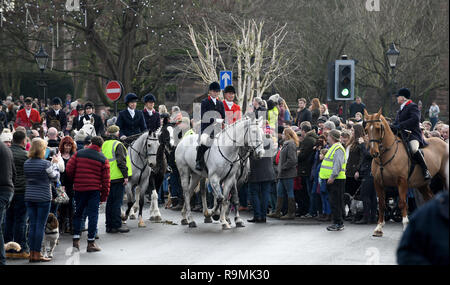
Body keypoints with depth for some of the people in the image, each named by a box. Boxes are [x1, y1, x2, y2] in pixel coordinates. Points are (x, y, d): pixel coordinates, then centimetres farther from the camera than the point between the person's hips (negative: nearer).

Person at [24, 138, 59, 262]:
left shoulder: (26, 163, 3)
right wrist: (55, 164, 13)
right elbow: (55, 177, -1)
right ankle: (37, 254, 1)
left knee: (32, 225, 9)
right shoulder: (46, 164, -13)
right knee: (40, 226, 0)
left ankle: (32, 253, 11)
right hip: (43, 198, -5)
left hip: (29, 197, 5)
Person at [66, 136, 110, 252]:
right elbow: (106, 180, -1)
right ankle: (91, 243, 3)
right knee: (93, 215, 3)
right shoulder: (103, 159, 0)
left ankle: (76, 239, 7)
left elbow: (69, 169, -2)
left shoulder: (79, 154, 2)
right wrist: (104, 196, 6)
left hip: (79, 189, 2)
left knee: (78, 213, 15)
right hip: (94, 190, -1)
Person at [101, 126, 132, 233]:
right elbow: (121, 162, -17)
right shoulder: (118, 145, -10)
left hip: (107, 179, 7)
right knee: (117, 202, -4)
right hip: (118, 178, -7)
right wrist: (125, 176, -14)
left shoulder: (103, 145, 11)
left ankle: (109, 226, 14)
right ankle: (116, 225, -3)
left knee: (110, 202, 12)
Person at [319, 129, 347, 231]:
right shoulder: (333, 148, 20)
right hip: (331, 180, 10)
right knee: (333, 202, 12)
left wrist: (332, 176, -26)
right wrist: (322, 172, 23)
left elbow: (338, 164, -23)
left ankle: (338, 224, -8)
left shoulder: (338, 149, -13)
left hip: (336, 180, -10)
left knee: (336, 202, -9)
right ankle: (337, 222, 16)